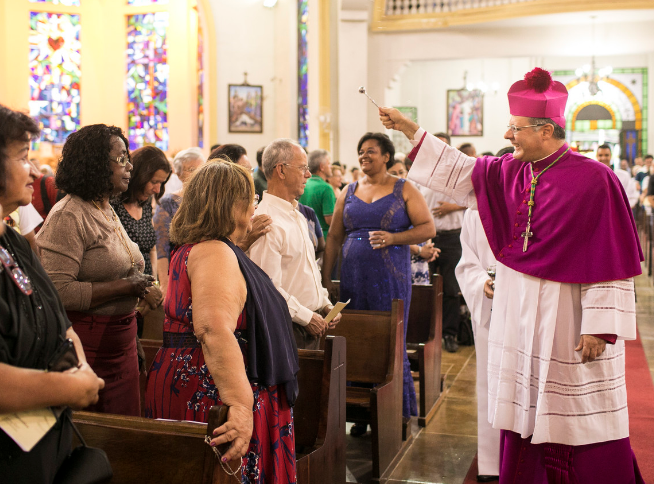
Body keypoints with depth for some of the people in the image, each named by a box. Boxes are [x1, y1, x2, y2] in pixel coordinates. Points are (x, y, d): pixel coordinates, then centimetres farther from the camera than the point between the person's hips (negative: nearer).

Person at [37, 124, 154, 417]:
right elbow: (58, 290, -24)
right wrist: (124, 287, -20)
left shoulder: (108, 211, 14)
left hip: (121, 343, 8)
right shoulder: (67, 216, -14)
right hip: (87, 344, -8)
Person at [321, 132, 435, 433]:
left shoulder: (403, 190, 4)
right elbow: (334, 237, 14)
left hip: (390, 278, -3)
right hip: (353, 278, 4)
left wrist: (393, 238, -16)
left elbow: (428, 228, -2)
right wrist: (325, 278, 9)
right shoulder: (349, 192, 14)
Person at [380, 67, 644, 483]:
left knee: (585, 423, 4)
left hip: (569, 322, -6)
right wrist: (408, 128, 14)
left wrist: (600, 327, -18)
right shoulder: (511, 172, 5)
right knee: (523, 414, 15)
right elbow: (461, 171, 16)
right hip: (520, 319, 7)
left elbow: (610, 261, -15)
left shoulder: (594, 180, -14)